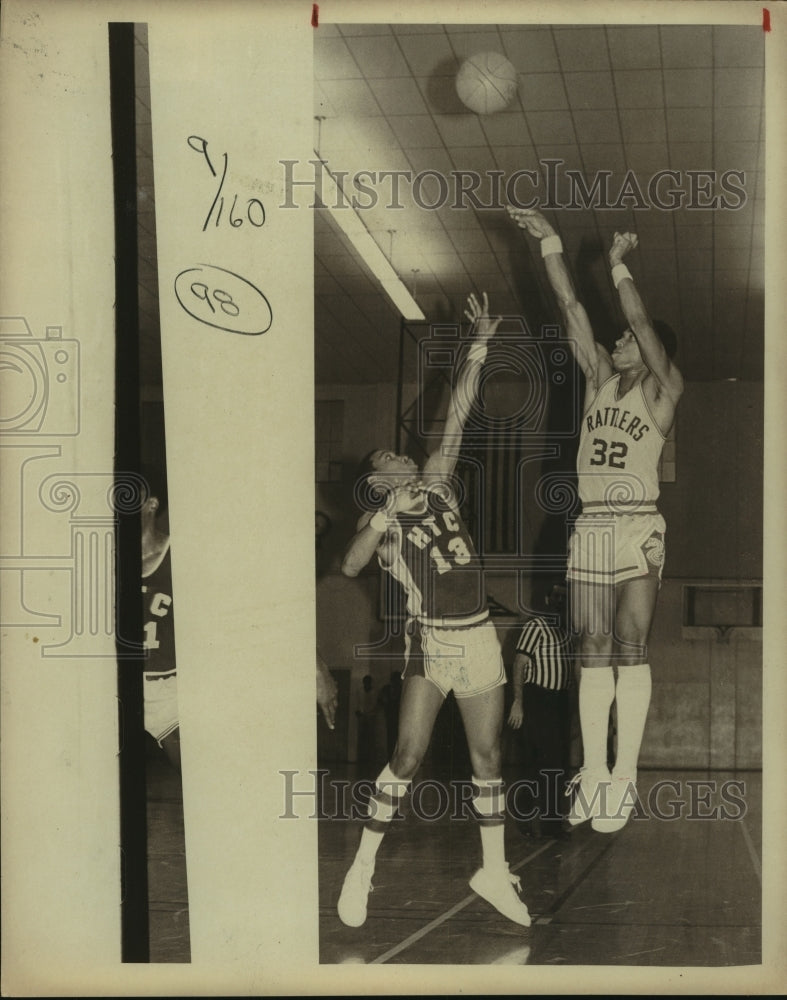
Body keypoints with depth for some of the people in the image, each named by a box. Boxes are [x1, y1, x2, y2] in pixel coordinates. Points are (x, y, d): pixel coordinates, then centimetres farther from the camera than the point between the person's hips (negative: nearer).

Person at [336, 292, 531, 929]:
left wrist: (479, 348, 2)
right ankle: (363, 867, 4)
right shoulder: (383, 522, 1)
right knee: (408, 755, -8)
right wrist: (386, 513, -22)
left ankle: (494, 873, 18)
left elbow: (457, 416, 7)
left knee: (488, 758, 7)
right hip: (432, 641, -4)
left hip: (479, 638, 4)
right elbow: (350, 566, -20)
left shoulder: (435, 485, 12)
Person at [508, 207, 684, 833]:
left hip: (638, 528, -5)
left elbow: (643, 324, -11)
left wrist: (619, 266, -9)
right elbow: (572, 308, 10)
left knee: (631, 649, -7)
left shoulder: (663, 391, 2)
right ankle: (593, 773, 6)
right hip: (590, 527, 5)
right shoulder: (601, 379, 15)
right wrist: (550, 242, 5)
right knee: (594, 651, 3)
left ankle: (625, 778, -7)